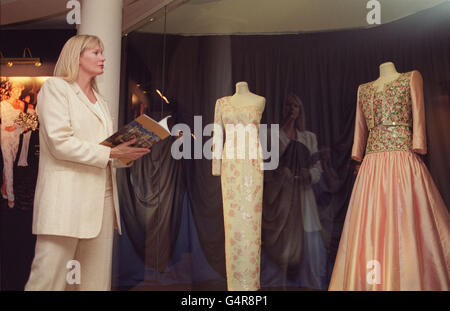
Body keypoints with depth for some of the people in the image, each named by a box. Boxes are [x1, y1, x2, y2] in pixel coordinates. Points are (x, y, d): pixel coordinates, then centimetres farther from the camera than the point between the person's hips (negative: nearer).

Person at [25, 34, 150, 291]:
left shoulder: (100, 101, 24)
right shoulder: (56, 87, 3)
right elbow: (60, 142, -11)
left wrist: (127, 153, 2)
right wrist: (110, 153, -15)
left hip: (102, 197, 7)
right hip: (67, 197, -6)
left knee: (98, 277, 6)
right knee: (50, 277, -3)